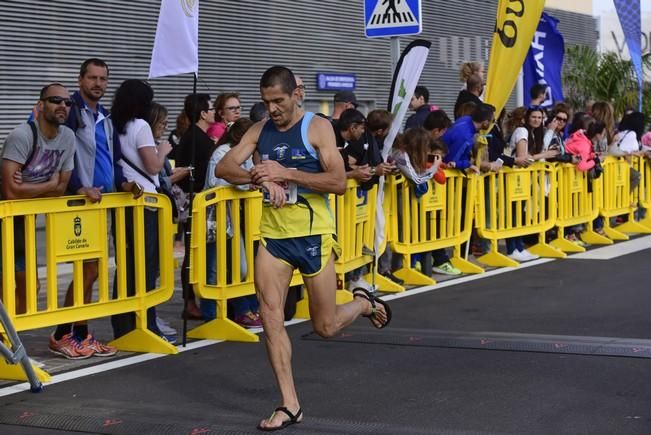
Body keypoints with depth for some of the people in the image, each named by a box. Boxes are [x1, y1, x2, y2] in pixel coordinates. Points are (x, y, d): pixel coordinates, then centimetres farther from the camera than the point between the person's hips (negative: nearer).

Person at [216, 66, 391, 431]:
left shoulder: (317, 127, -8)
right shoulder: (260, 131, 5)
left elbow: (339, 182, -17)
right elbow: (224, 168, -3)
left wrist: (286, 173, -22)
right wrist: (262, 179, -21)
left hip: (313, 233, -4)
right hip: (274, 234, 4)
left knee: (326, 327, 5)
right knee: (270, 317, -6)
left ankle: (365, 303, 39)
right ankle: (290, 405, 4)